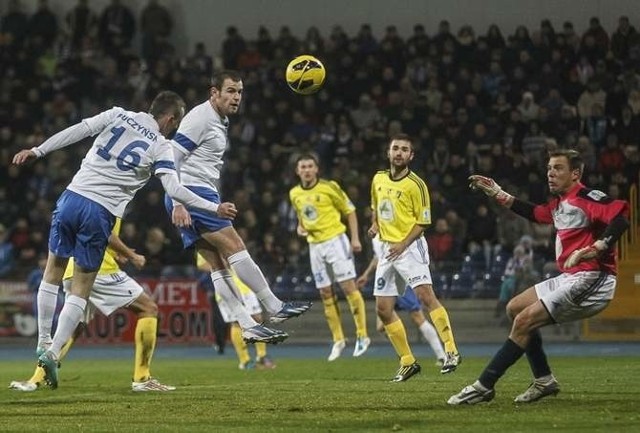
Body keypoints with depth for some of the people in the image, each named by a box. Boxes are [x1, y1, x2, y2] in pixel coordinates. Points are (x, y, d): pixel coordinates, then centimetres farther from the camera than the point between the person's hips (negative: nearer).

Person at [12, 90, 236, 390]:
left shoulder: (118, 115, 8)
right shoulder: (160, 147, 0)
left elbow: (76, 131, 0)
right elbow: (173, 188, -9)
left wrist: (36, 151, 3)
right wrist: (214, 208, -2)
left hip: (72, 197, 3)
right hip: (101, 213, -3)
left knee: (53, 271, 20)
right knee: (81, 289, 8)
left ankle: (43, 343, 23)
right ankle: (53, 351, -2)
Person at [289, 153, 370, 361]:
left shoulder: (329, 187, -8)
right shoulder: (294, 194, 8)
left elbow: (350, 210, -2)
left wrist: (355, 238, -8)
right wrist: (300, 227, 2)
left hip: (335, 240, -5)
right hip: (315, 245, 5)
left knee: (348, 286, -11)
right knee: (325, 294, 5)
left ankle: (362, 335, -6)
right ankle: (338, 340, 14)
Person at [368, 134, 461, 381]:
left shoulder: (415, 184, -8)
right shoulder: (378, 179, 10)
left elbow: (423, 221, -7)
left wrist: (403, 244, -19)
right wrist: (375, 224, 8)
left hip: (410, 247, -7)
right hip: (386, 249, 7)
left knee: (425, 295, -24)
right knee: (383, 309, 3)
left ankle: (451, 351, -26)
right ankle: (407, 363, 11)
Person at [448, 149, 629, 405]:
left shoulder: (587, 198, -14)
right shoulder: (559, 203, 15)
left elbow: (620, 219, -29)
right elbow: (534, 213, 35)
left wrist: (591, 251, -37)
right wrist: (497, 194, 31)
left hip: (591, 279, -11)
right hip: (570, 278, 11)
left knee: (524, 321, -13)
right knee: (515, 308, 17)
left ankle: (483, 387, -7)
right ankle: (544, 381, 15)